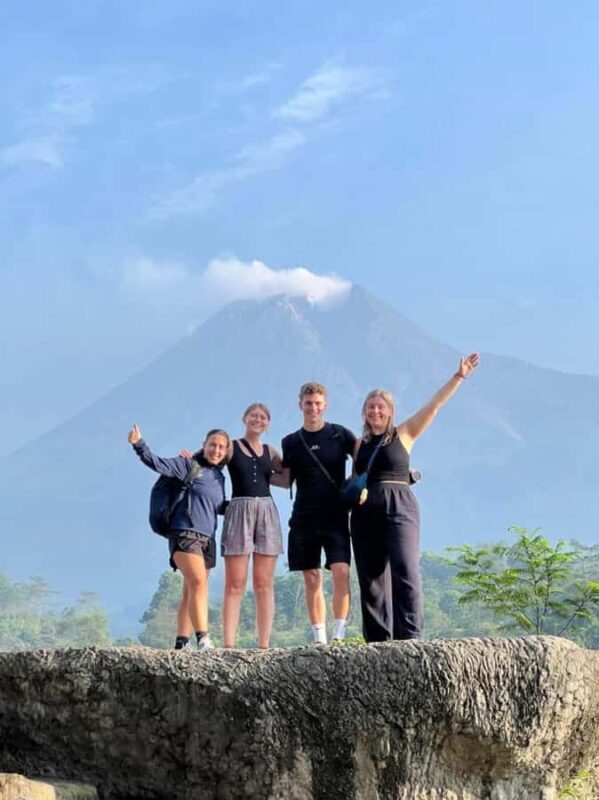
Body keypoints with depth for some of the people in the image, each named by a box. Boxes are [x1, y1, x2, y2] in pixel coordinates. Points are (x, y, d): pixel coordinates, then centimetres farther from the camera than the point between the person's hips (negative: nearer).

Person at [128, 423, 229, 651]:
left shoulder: (219, 477, 16)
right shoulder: (188, 465, -2)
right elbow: (159, 464, -13)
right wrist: (139, 445, -26)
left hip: (207, 538, 7)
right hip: (185, 534, -7)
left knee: (190, 591, 7)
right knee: (198, 583, -21)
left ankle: (181, 642, 10)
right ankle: (203, 638, -26)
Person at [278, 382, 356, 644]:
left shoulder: (341, 435, 2)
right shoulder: (291, 442, 9)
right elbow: (287, 480, 11)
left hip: (335, 517, -2)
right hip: (303, 519, 2)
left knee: (341, 572, -16)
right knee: (312, 580, 3)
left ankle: (339, 635, -10)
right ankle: (319, 639, 9)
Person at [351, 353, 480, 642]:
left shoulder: (403, 434, 6)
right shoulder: (360, 443, 15)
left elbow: (434, 404, 0)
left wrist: (458, 377, -6)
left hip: (400, 509, -4)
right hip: (365, 512, 4)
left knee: (406, 572, -18)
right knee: (371, 580, 3)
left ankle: (410, 637, -20)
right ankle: (378, 643, 8)